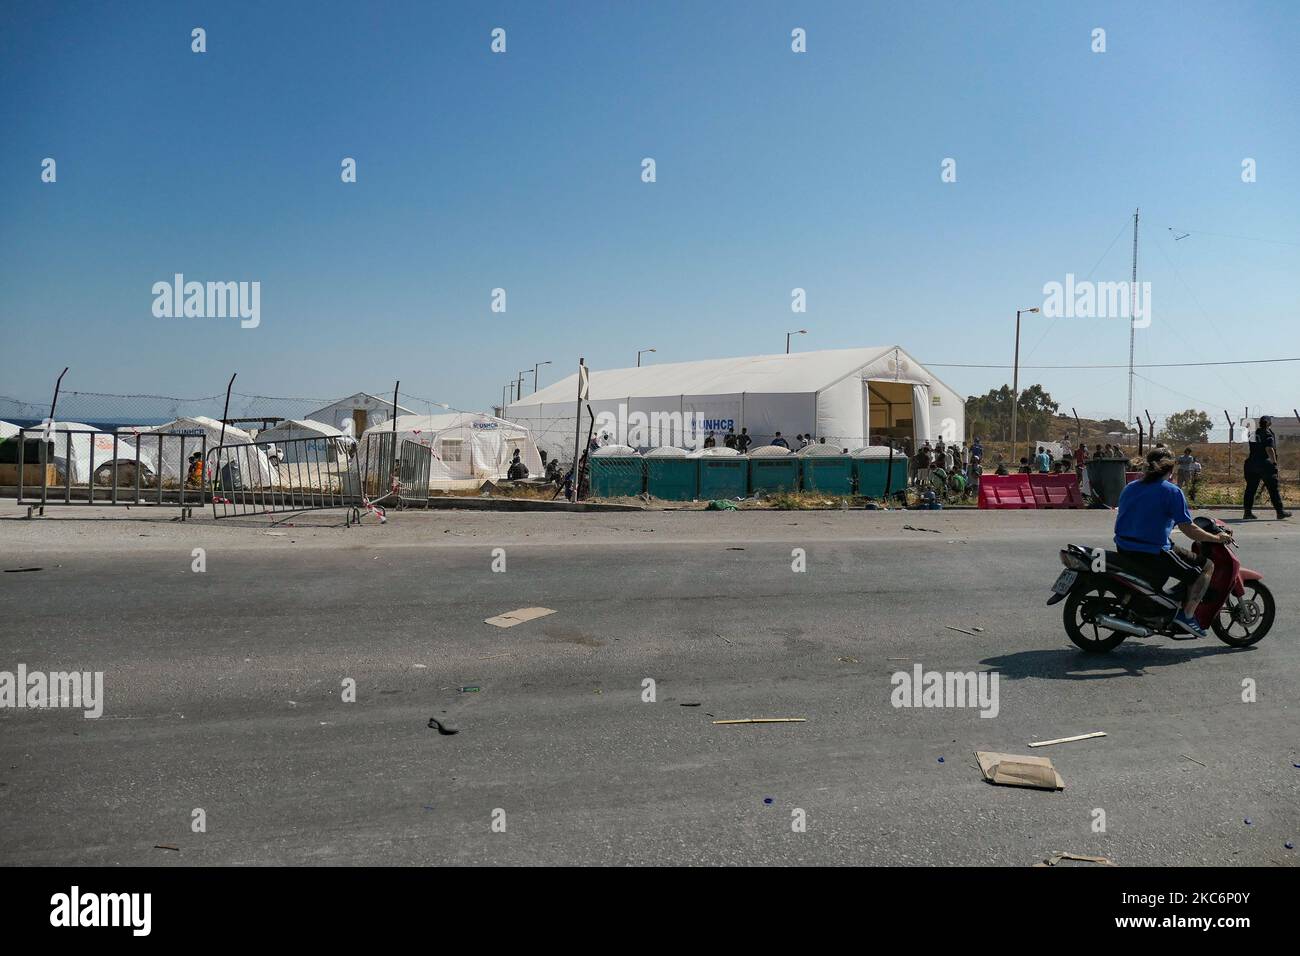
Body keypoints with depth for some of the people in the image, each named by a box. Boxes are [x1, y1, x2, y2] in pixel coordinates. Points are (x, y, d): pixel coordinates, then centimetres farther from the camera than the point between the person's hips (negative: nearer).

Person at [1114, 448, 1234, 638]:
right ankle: (1186, 614, 1)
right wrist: (1217, 538, 4)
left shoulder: (1129, 487, 12)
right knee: (1206, 566, 7)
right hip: (1152, 553, -7)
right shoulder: (1172, 491, -8)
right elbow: (1188, 529, -10)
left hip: (1123, 550, 7)